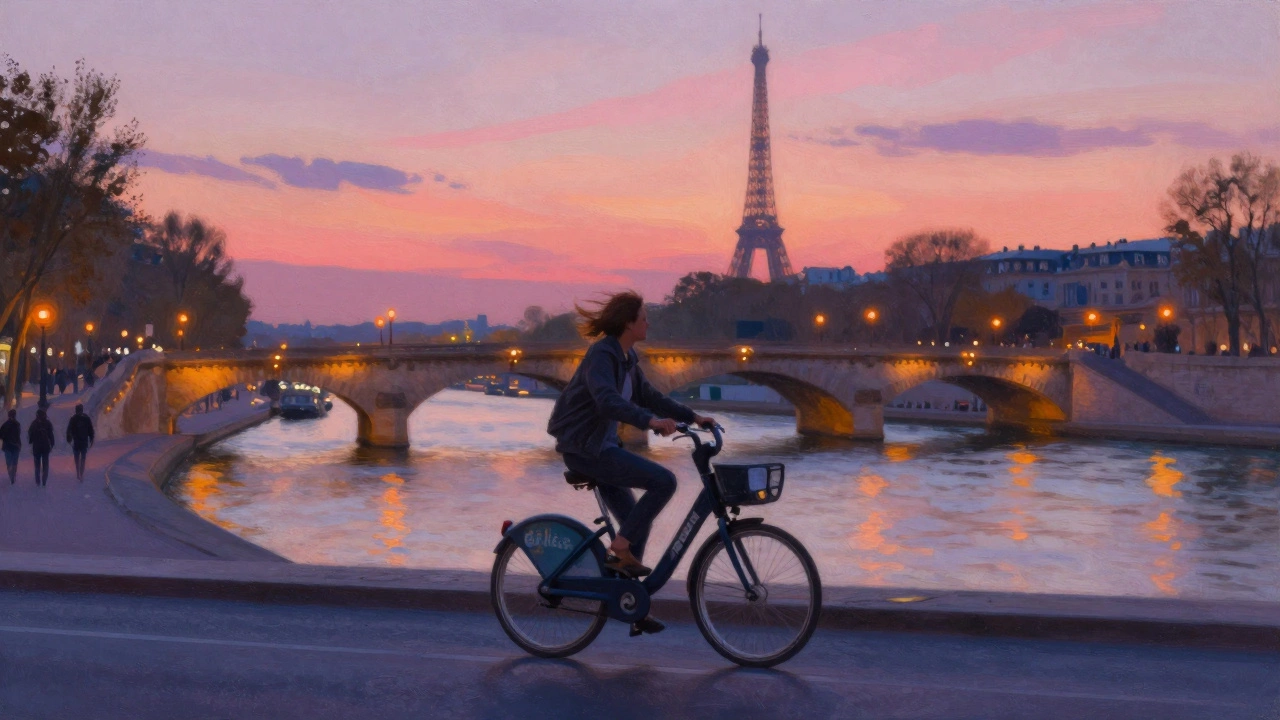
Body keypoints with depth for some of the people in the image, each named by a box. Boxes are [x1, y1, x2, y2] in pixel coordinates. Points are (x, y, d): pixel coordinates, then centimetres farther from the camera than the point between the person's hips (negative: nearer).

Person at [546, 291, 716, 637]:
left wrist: (693, 417, 14)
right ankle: (620, 551, -10)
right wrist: (650, 420, -48)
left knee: (635, 520, 12)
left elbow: (647, 395, 20)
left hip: (602, 445, 10)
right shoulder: (602, 355, -18)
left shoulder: (627, 357, 11)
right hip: (585, 447, -10)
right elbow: (607, 400, -35)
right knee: (664, 481, -20)